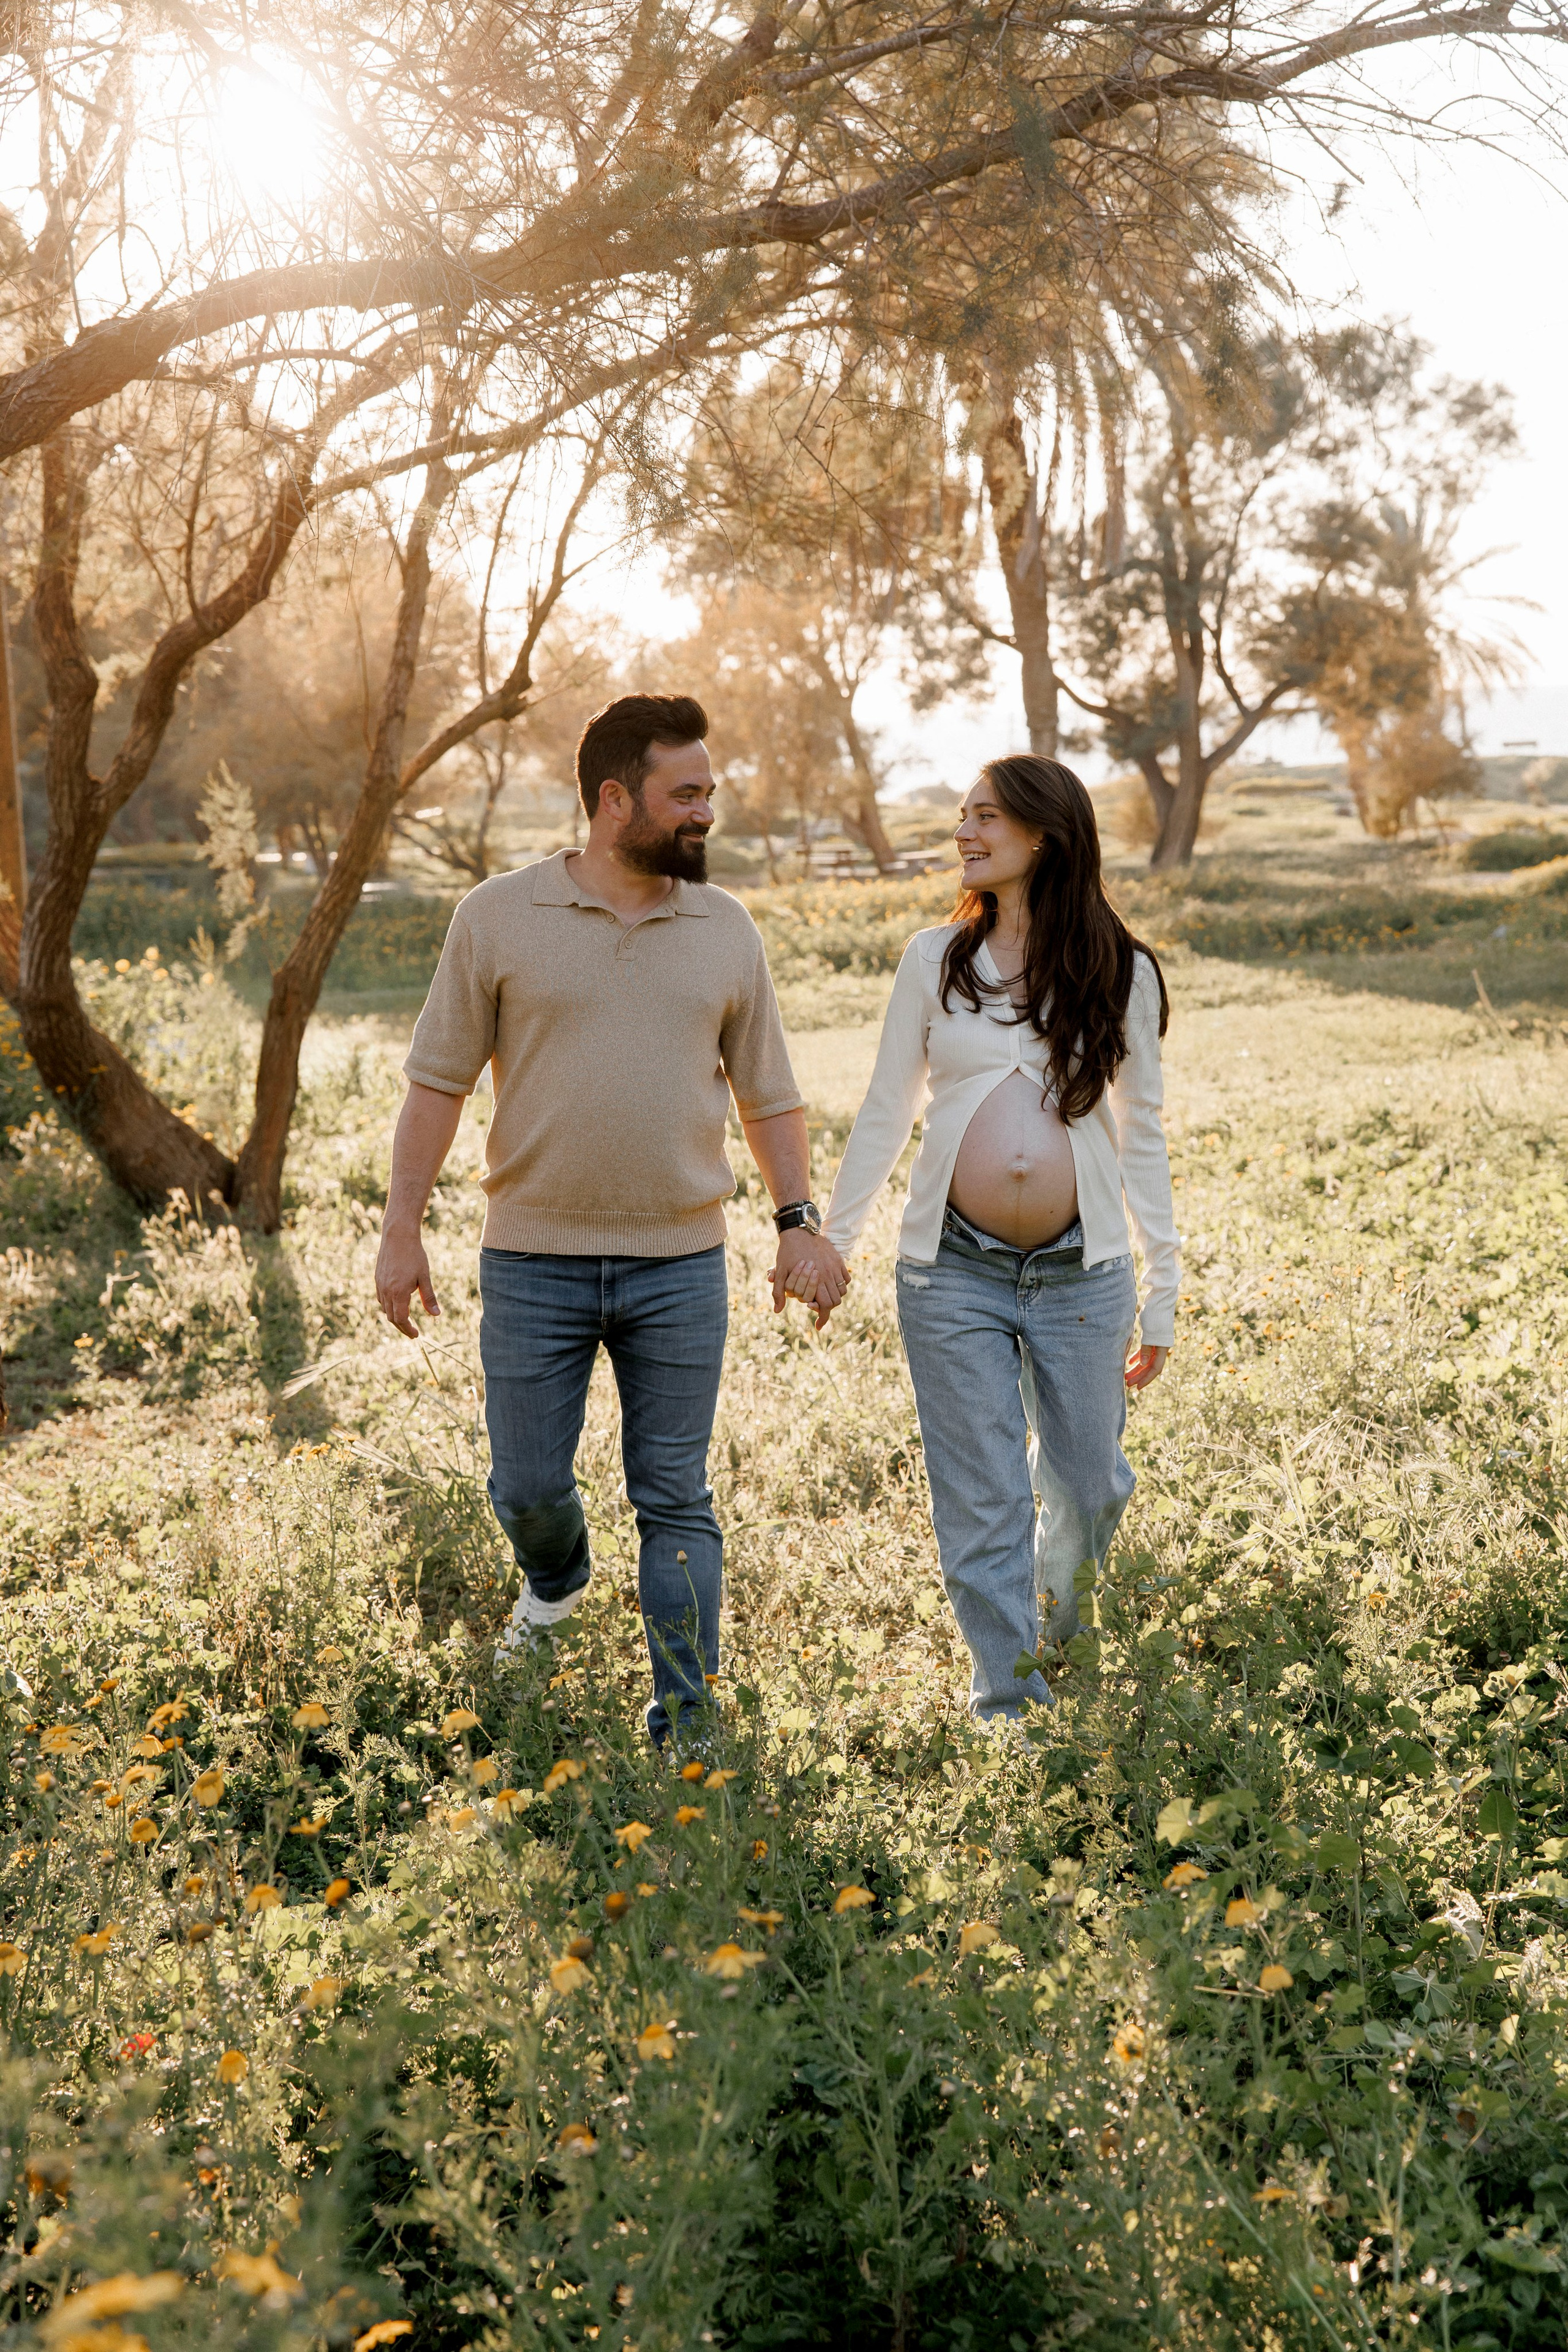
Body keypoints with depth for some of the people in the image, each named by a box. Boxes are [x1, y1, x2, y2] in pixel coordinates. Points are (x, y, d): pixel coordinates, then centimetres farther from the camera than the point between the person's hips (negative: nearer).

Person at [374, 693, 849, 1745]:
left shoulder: (726, 928, 5)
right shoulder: (500, 916, -2)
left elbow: (768, 1092, 10)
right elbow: (439, 1083, 1)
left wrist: (800, 1220, 1)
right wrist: (403, 1228, -3)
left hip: (681, 1268, 1)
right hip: (533, 1262, -1)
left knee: (676, 1500, 5)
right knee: (527, 1484, 8)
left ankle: (686, 1722, 14)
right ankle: (557, 1579, 43)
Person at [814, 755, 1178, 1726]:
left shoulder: (1121, 973, 4)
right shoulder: (936, 959, 6)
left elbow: (1142, 1137, 7)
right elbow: (885, 1114, 11)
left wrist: (1164, 1293, 6)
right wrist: (830, 1241, 10)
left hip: (1081, 1276, 0)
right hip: (954, 1273, 0)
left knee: (1089, 1490, 11)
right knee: (982, 1508, 2)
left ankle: (1067, 1646, 41)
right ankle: (1009, 1704, 16)